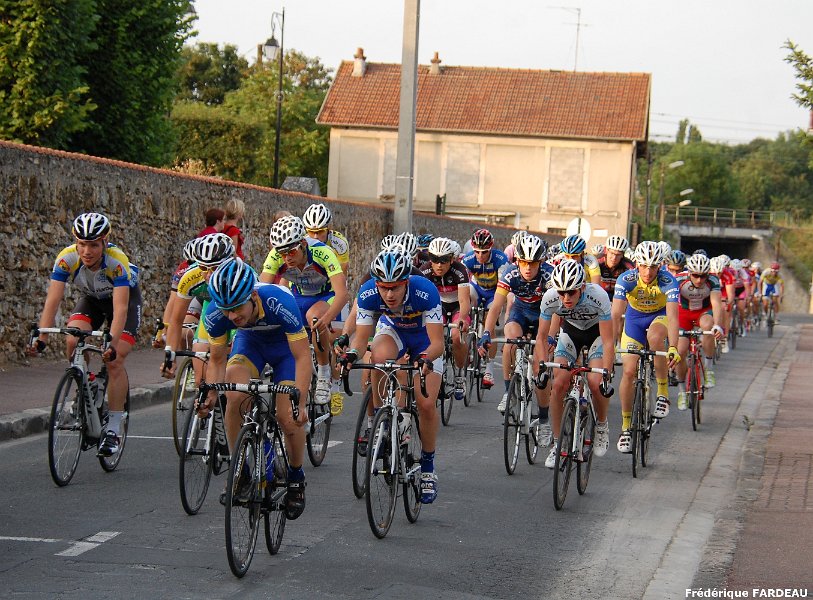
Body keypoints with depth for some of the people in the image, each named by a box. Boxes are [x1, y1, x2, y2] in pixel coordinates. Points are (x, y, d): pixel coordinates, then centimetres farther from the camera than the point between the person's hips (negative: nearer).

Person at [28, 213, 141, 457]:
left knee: (115, 361, -18)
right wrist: (40, 338, -45)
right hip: (91, 299, 3)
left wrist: (112, 343, -57)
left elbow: (120, 308, -44)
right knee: (73, 341, -26)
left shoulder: (117, 261, -37)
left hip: (126, 296, -3)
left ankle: (113, 430, -9)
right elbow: (52, 301, -32)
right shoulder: (67, 258, -29)